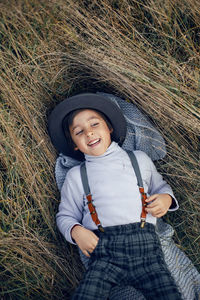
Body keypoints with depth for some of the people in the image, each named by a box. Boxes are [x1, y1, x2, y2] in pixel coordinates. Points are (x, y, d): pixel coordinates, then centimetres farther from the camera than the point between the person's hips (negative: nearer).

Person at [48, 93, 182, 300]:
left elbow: (160, 186, 29)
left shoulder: (140, 159, 17)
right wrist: (76, 231, -4)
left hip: (145, 245, 1)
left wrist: (166, 198, 6)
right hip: (104, 250, 0)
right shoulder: (75, 176, 14)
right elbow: (65, 216, 18)